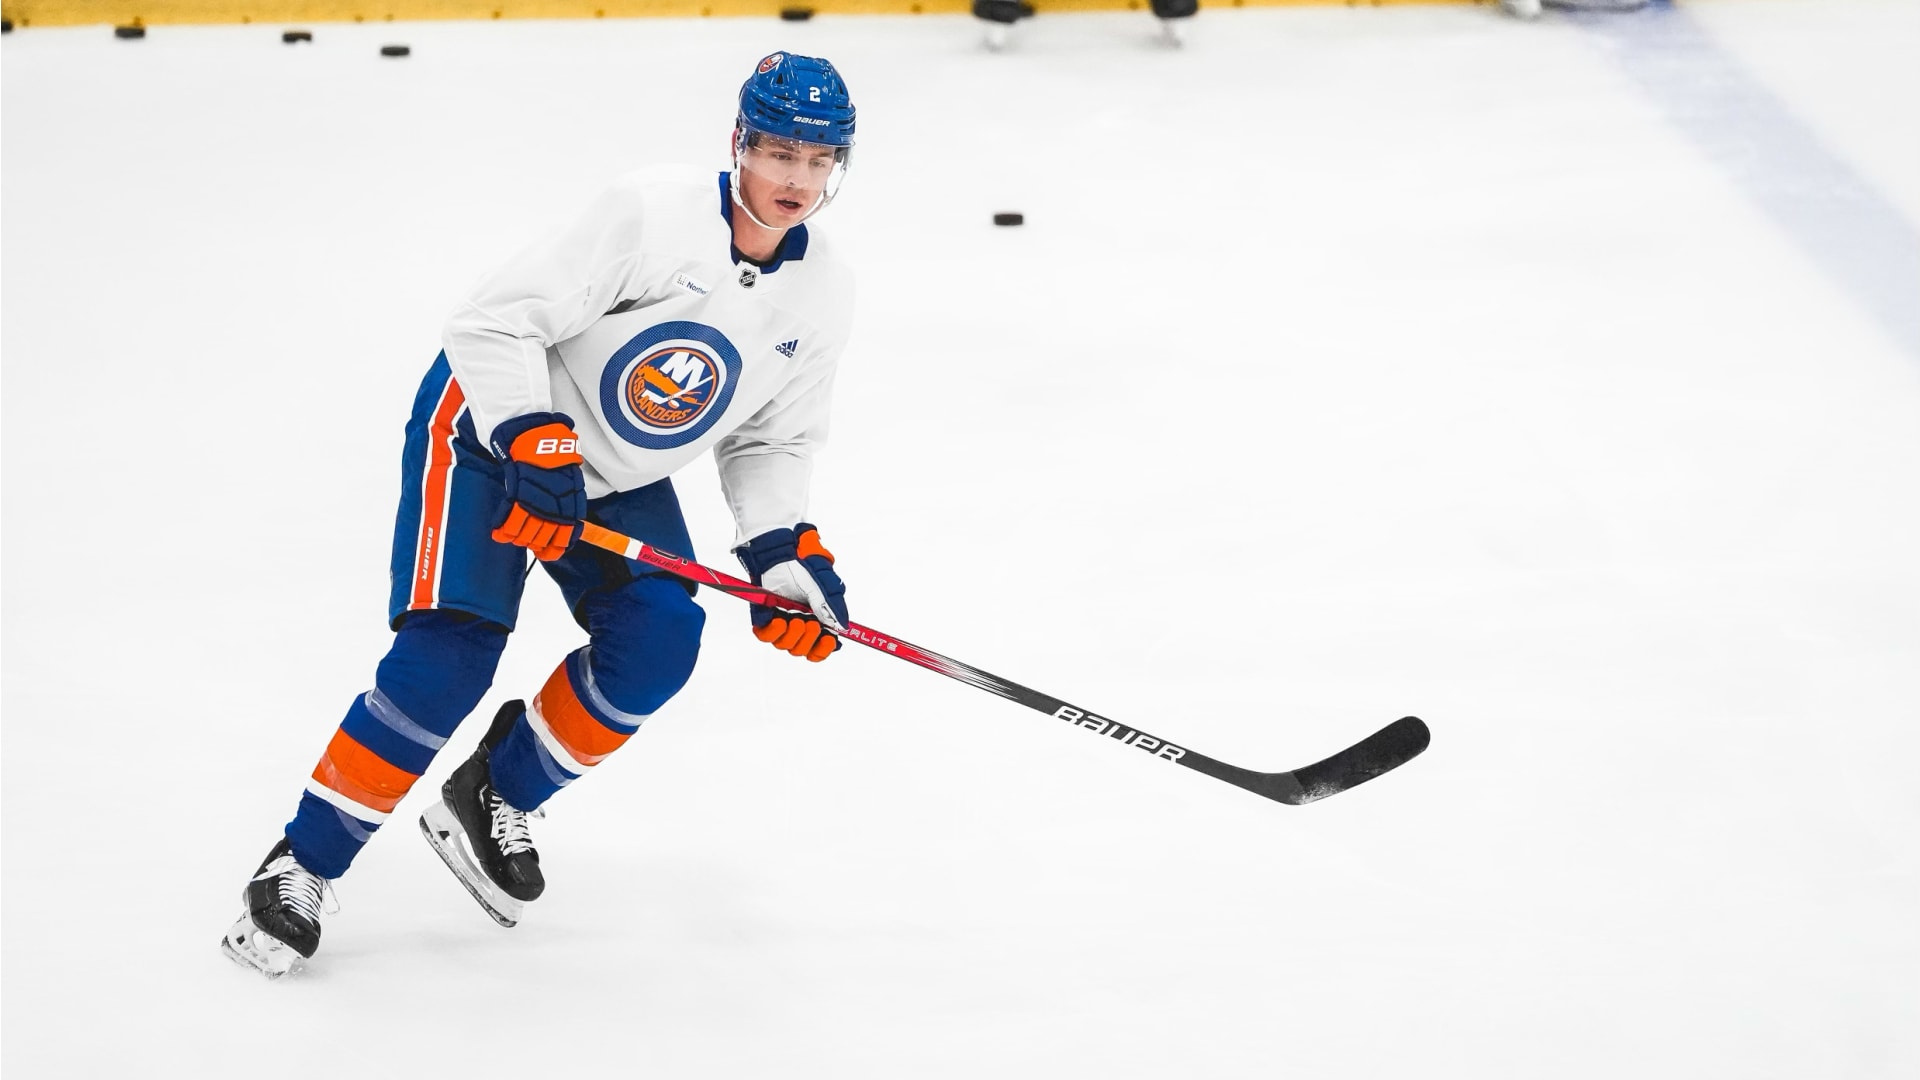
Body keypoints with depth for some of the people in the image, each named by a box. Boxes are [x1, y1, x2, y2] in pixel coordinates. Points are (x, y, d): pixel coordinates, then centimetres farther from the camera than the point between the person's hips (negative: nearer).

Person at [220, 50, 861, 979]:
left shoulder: (823, 296, -6)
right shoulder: (656, 215, -27)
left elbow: (770, 441, 6)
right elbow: (494, 320, -27)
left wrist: (786, 552, -8)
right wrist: (535, 448, -34)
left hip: (619, 476, 7)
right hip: (491, 418, -6)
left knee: (657, 645, -14)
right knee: (451, 653, -20)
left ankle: (493, 798, 7)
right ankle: (304, 865, -8)